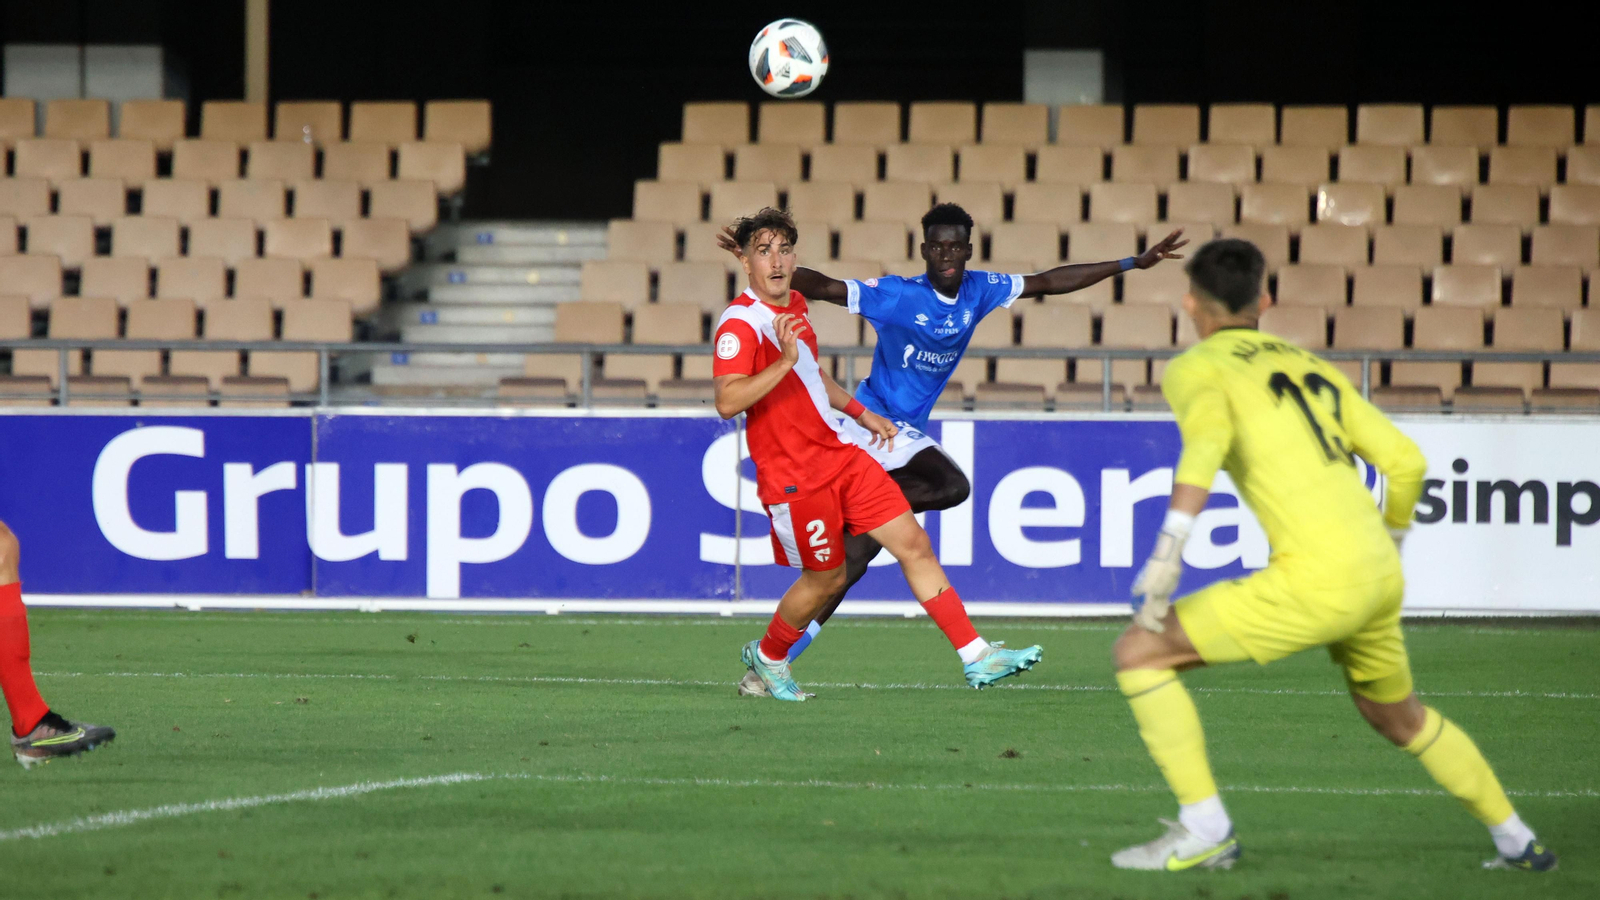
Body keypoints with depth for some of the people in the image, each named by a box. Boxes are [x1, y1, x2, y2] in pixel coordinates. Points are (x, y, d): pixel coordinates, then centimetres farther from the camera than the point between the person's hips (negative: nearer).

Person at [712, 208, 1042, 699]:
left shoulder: (795, 305, 12)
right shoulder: (740, 322, -17)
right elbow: (727, 401, -28)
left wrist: (861, 413, 31)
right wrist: (784, 361, -35)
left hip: (840, 455, 8)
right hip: (794, 475, -8)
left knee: (914, 544, 2)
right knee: (827, 579, 2)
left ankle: (976, 656, 3)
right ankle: (767, 656, 30)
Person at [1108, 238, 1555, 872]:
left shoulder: (1196, 368, 3)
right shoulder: (1309, 364, 22)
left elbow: (1207, 436, -21)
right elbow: (1406, 461, 19)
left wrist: (1168, 550, -28)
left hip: (1317, 581, -7)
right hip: (1379, 575, 7)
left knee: (1140, 653, 0)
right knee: (1400, 718, 32)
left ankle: (1203, 831, -4)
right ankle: (1516, 840, 38)